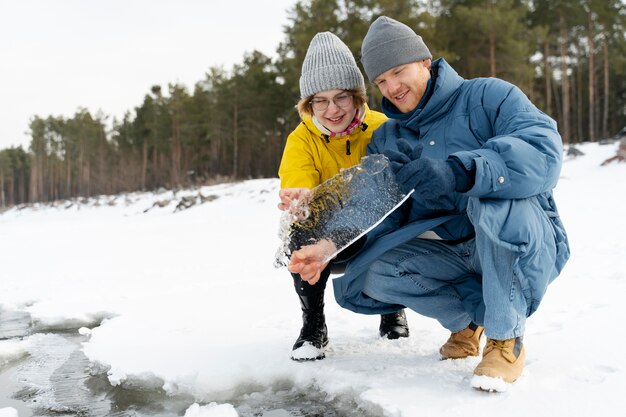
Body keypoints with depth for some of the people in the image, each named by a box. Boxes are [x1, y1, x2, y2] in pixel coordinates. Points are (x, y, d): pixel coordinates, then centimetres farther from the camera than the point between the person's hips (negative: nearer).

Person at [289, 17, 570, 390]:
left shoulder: (487, 96, -8)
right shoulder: (385, 141, 8)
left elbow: (543, 154, -26)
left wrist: (461, 171, -42)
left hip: (527, 245, -4)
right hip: (448, 256, 5)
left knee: (494, 199, -36)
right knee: (368, 275, -19)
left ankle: (507, 337, -17)